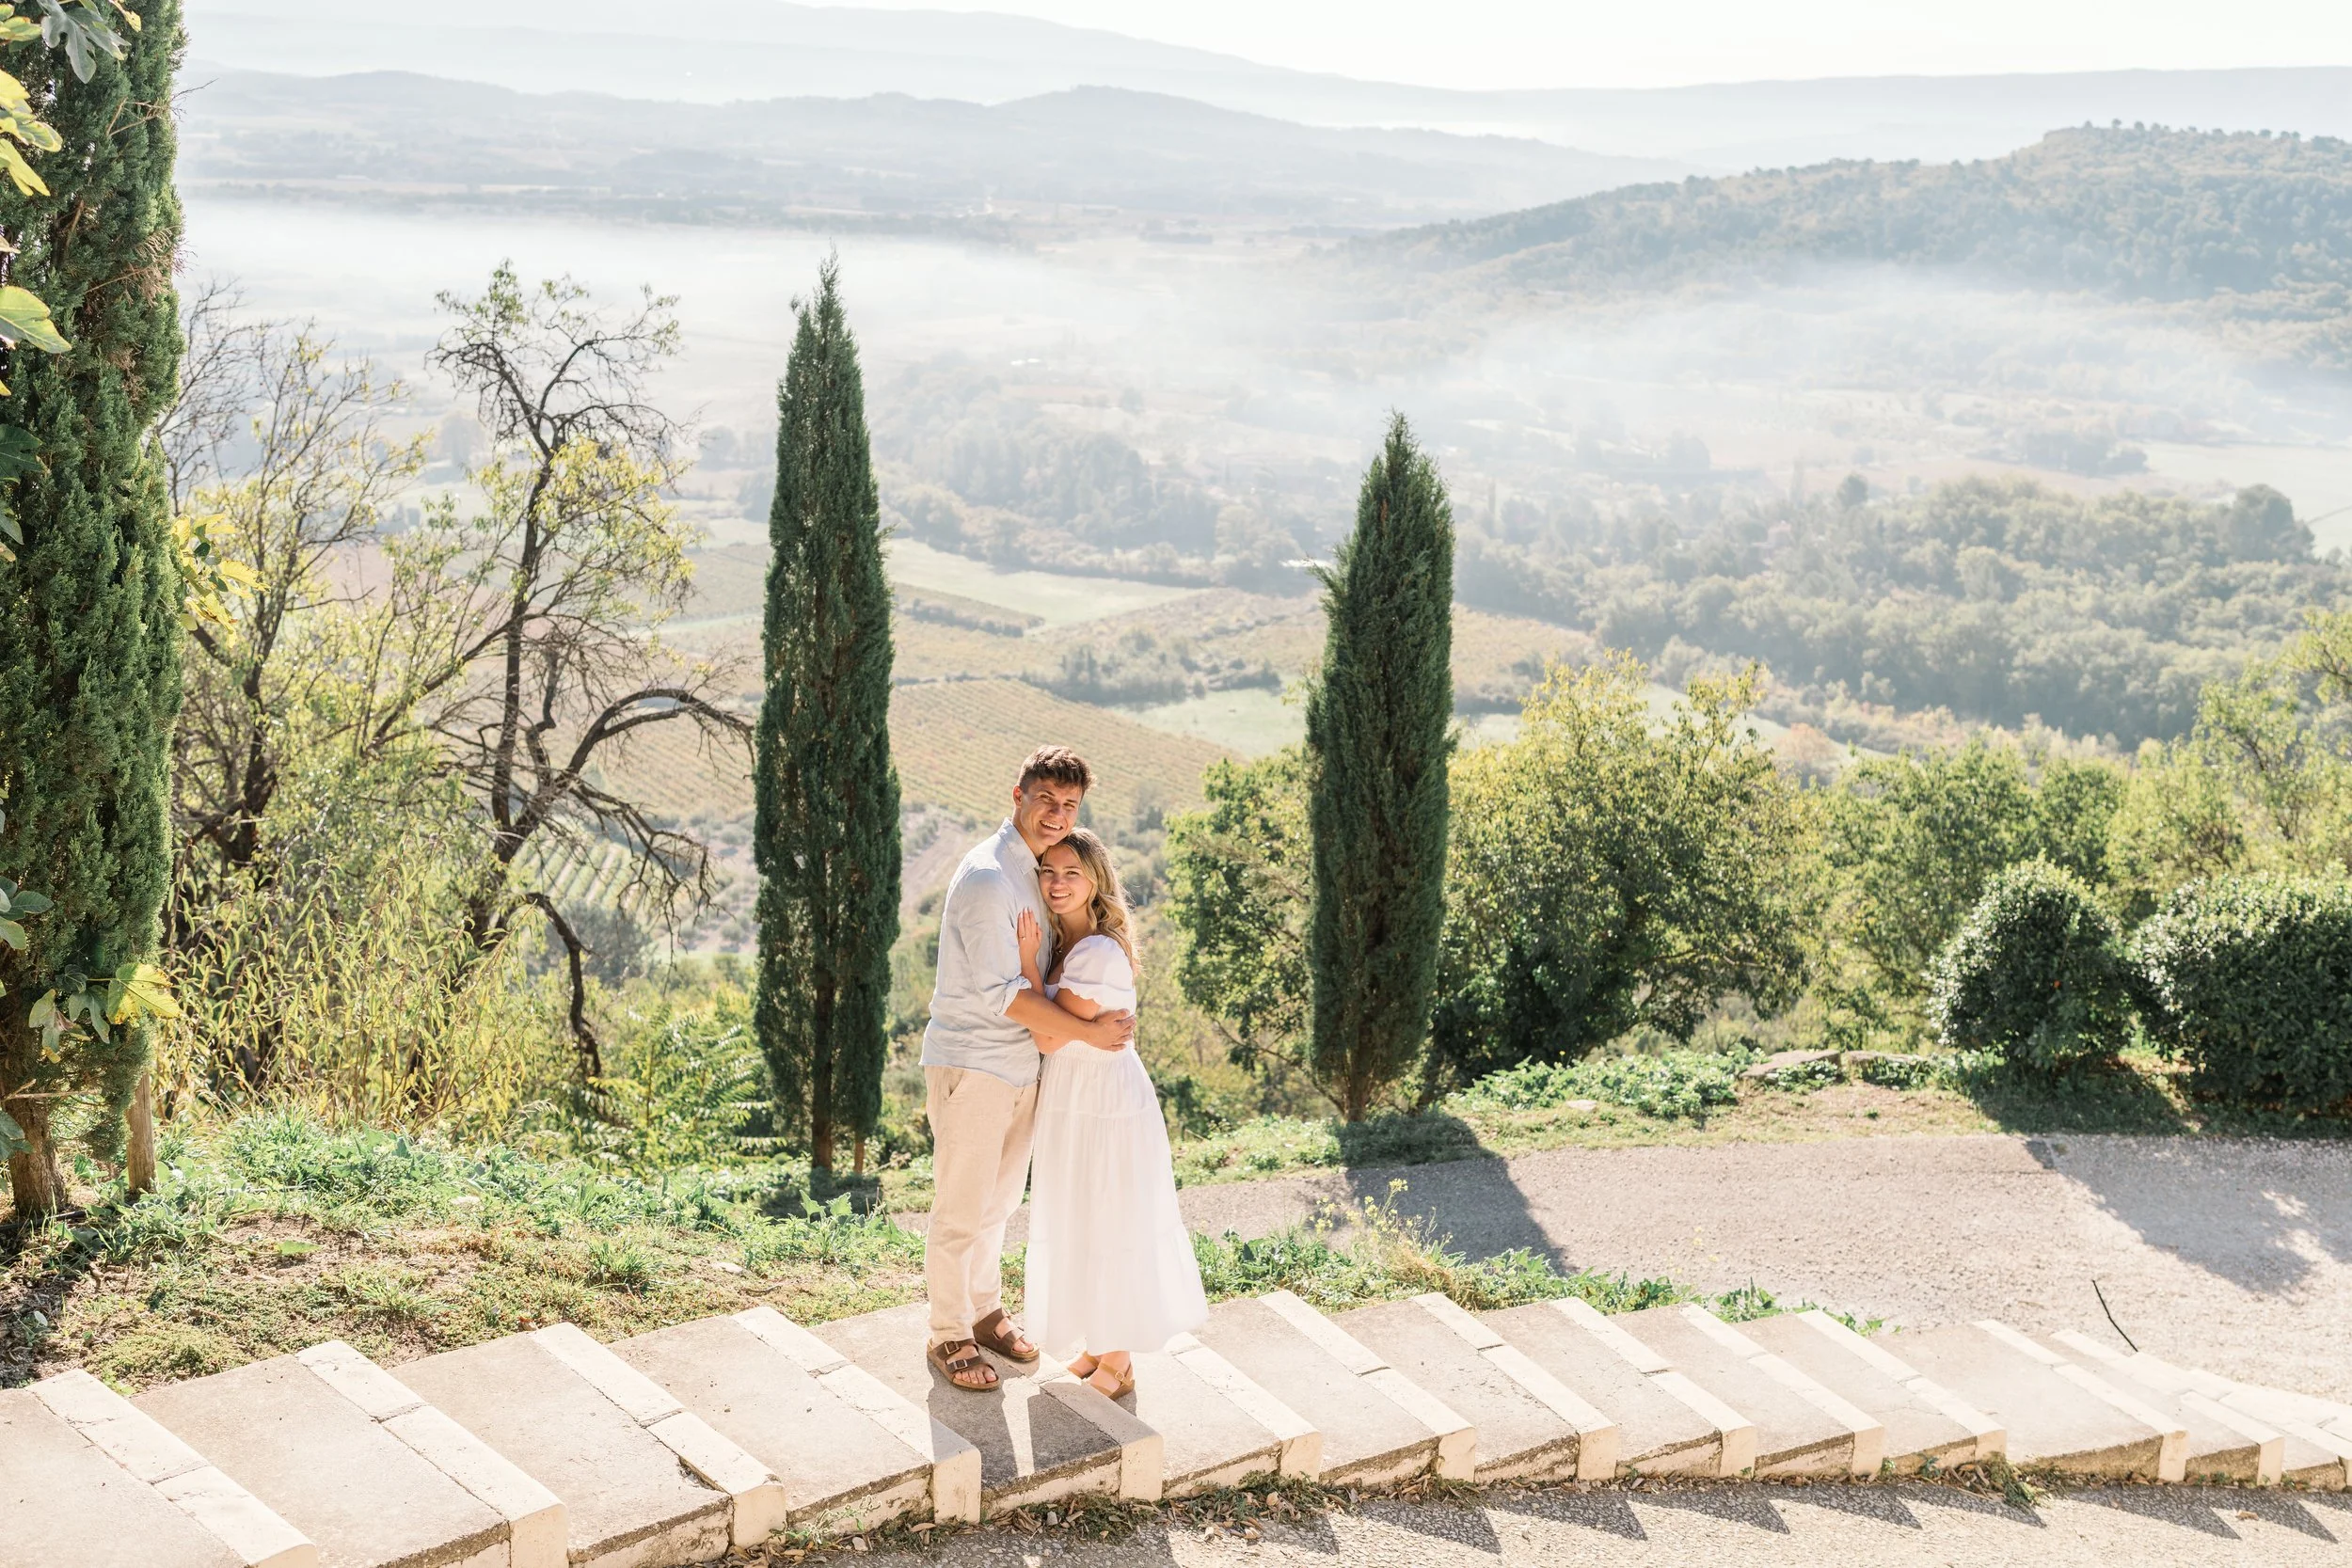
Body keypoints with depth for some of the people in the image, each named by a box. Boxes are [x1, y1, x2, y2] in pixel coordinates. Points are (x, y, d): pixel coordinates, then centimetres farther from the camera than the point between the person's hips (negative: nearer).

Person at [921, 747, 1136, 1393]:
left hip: (1021, 1065, 9)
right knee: (960, 1211, 2)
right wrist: (1089, 1032, -19)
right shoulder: (987, 878, -21)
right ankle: (949, 1335, 16)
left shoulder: (1036, 868, 9)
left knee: (1000, 1201, 20)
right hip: (970, 1065, -9)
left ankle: (985, 1311, 36)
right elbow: (1002, 995, -23)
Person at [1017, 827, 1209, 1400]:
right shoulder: (1063, 941, 4)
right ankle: (1097, 1345, 34)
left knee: (1109, 1229, 4)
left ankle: (1117, 1367, 18)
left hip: (1104, 1104, -9)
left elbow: (1049, 1037, -22)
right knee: (1082, 1226, 19)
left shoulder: (1098, 954, -25)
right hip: (1072, 1099, 9)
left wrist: (1028, 961, -20)